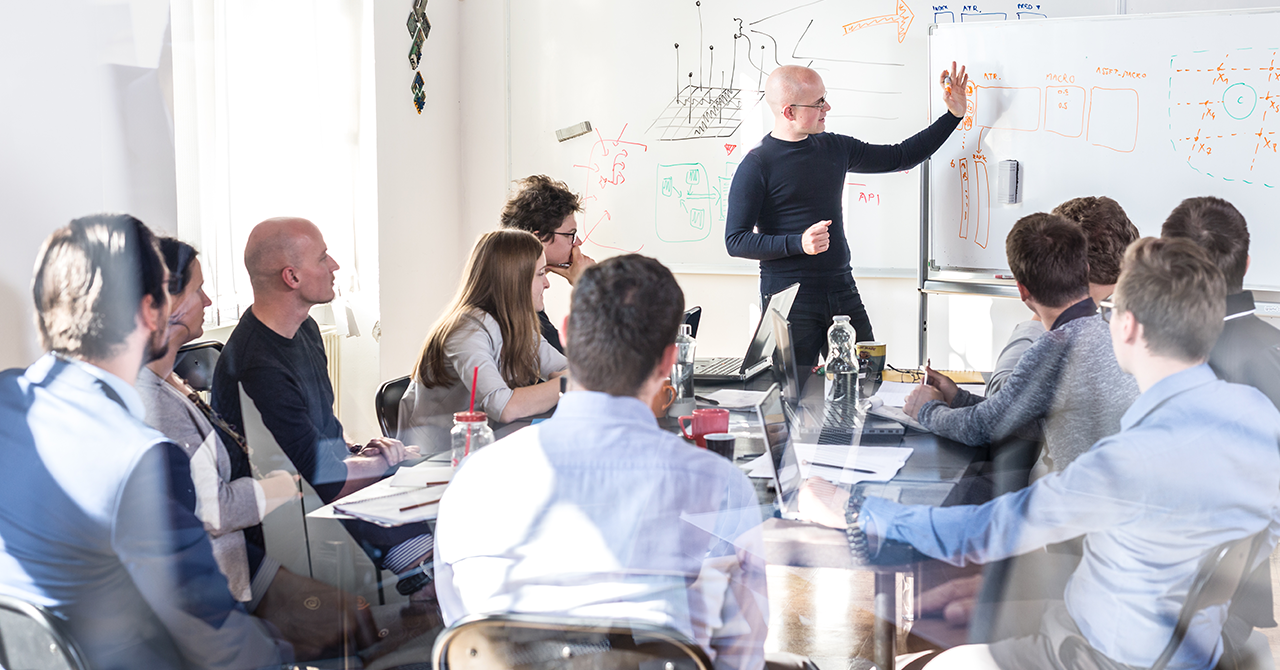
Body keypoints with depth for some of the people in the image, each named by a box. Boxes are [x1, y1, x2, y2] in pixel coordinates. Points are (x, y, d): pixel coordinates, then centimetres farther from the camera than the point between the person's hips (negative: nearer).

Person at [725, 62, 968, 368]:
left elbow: (900, 157, 23)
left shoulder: (835, 148, 12)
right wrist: (799, 243, -22)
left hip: (842, 291, 6)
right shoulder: (756, 166, -8)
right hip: (790, 300, -6)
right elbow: (735, 241, -11)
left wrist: (954, 115, 19)